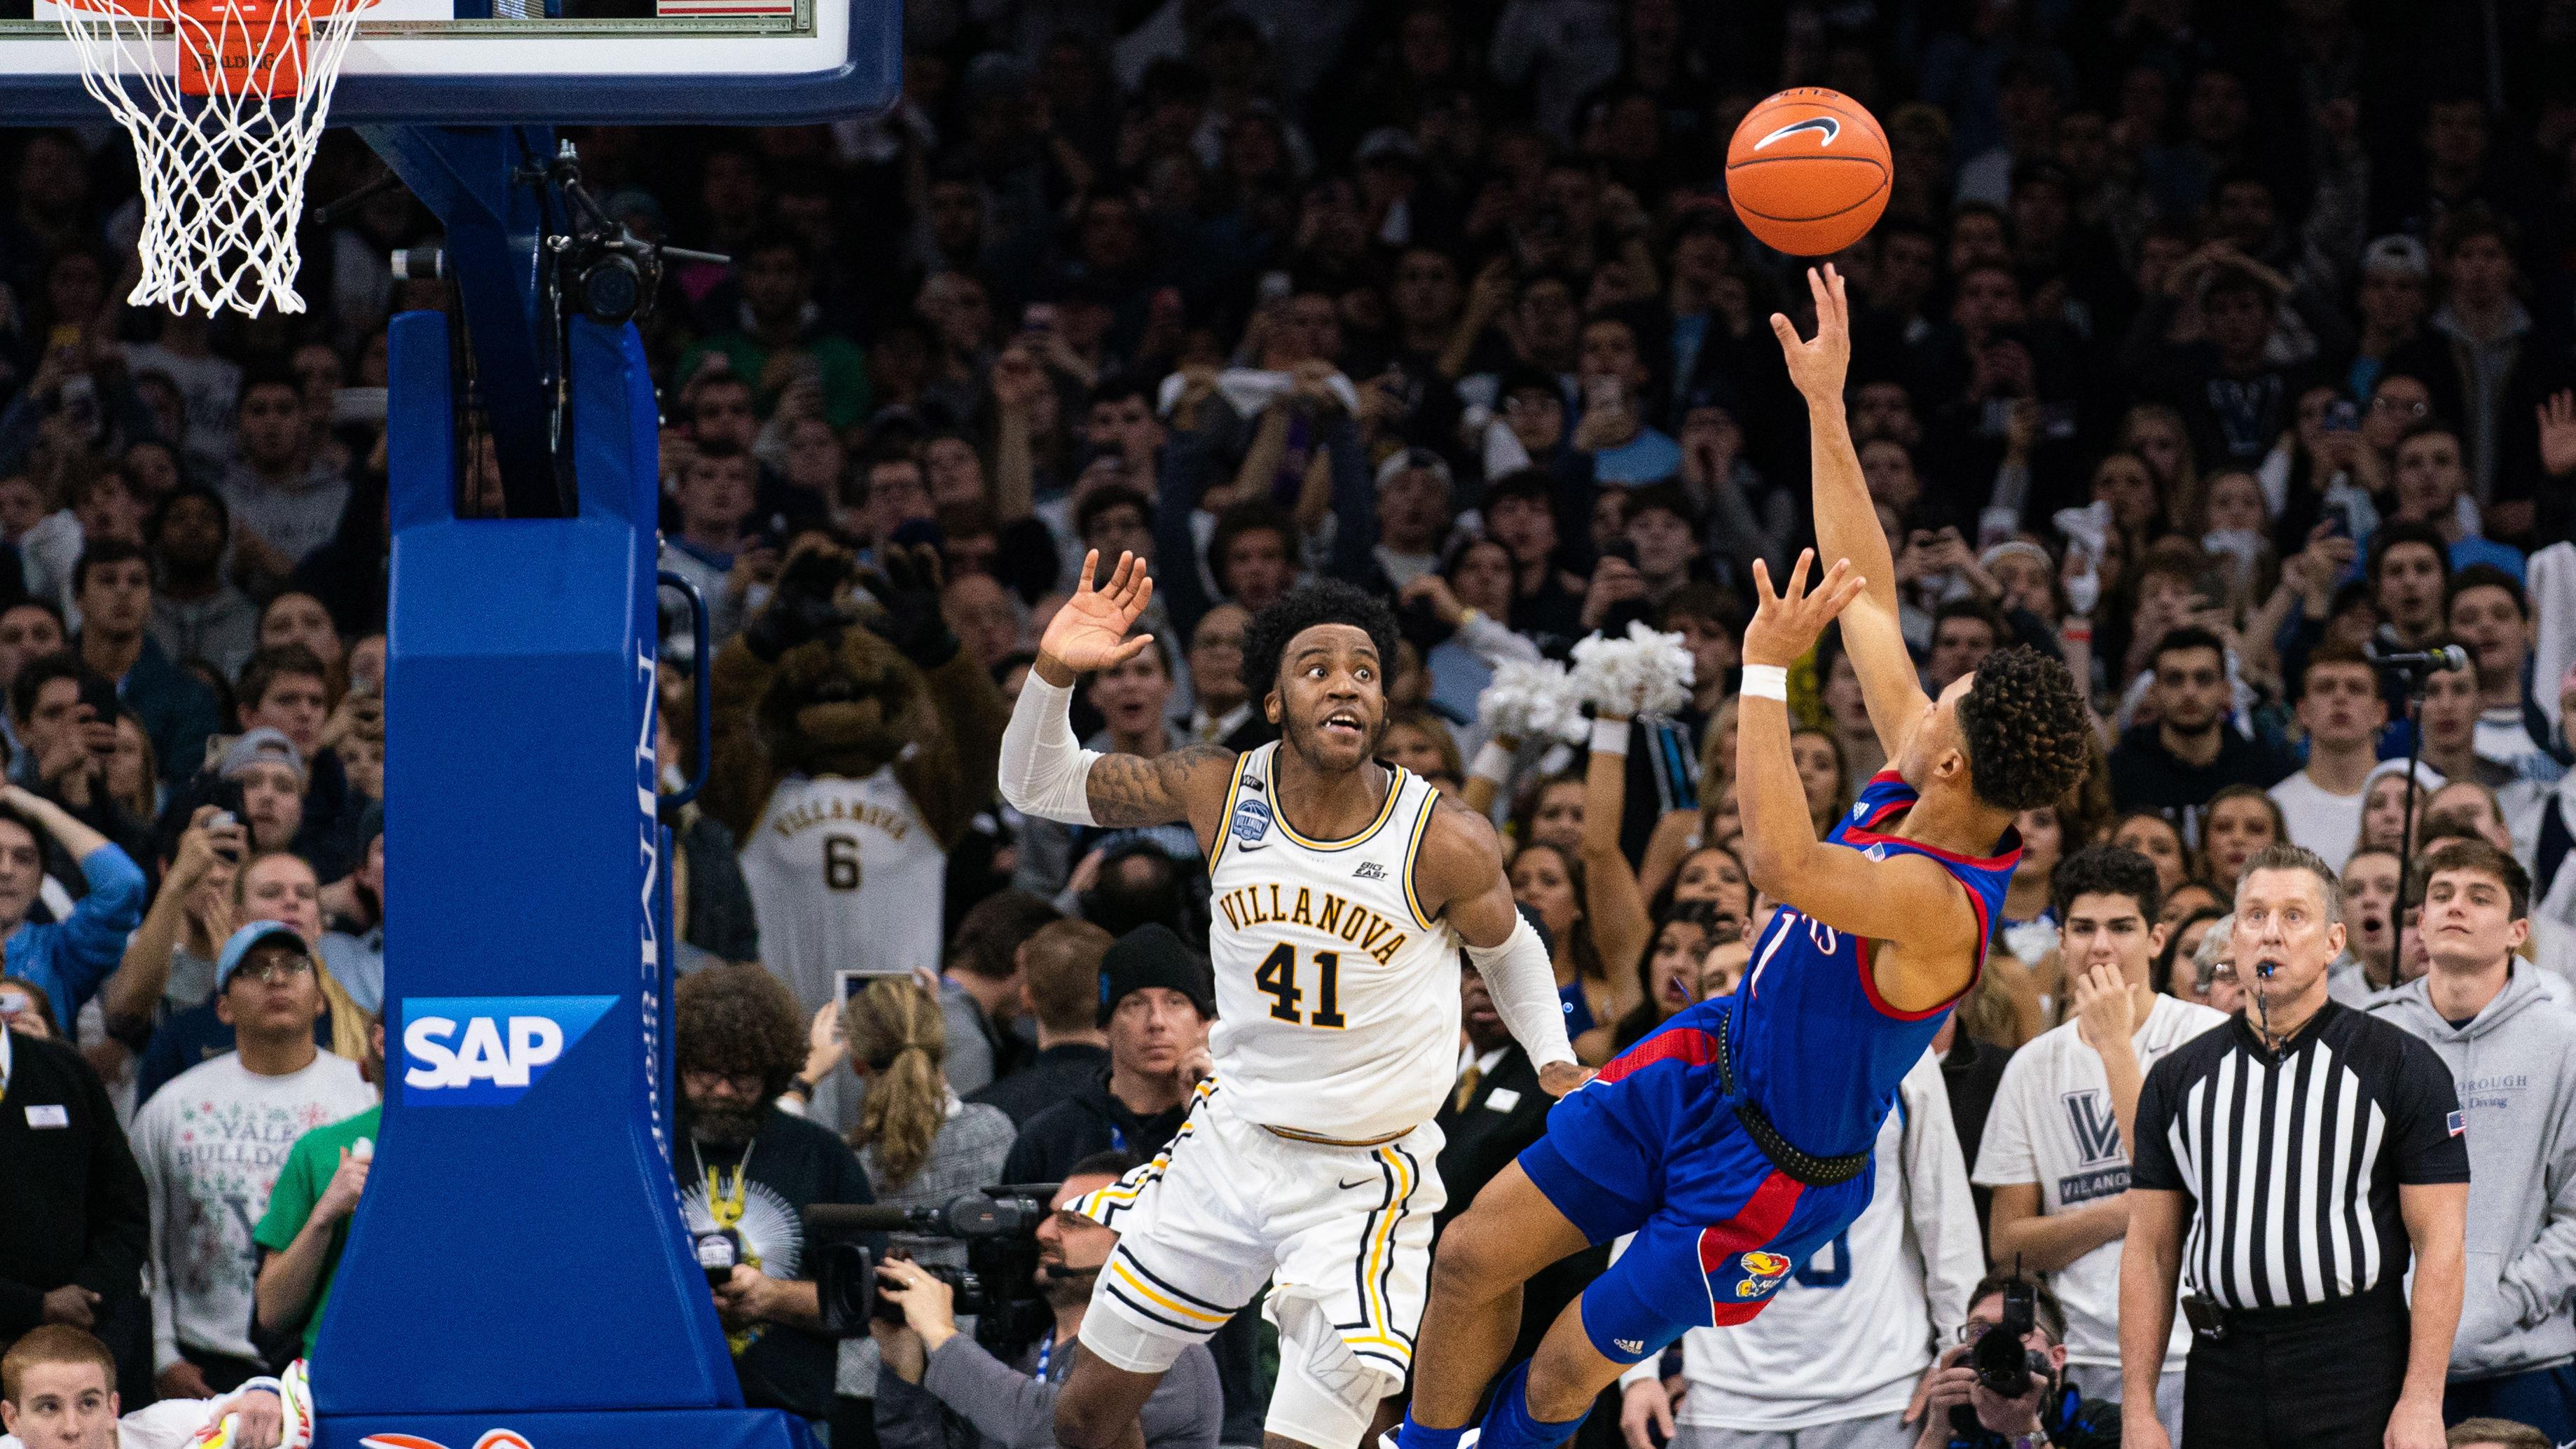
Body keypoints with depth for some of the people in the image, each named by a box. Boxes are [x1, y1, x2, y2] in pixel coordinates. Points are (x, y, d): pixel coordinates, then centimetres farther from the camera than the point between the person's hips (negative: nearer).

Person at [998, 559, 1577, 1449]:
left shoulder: (1445, 842, -18)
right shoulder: (1218, 790, -10)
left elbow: (1508, 950, 4)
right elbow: (1036, 785, 0)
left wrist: (1556, 1063, -9)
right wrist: (1053, 673, -18)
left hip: (1361, 1185, -4)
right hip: (1229, 1145, 4)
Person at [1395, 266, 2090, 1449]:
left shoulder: (1939, 904, -34)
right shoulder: (1913, 793, -8)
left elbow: (1780, 863, -49)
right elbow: (1868, 598, -1)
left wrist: (1767, 666, -46)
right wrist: (1825, 408, -4)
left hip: (1772, 1167, -8)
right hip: (1708, 1068, 8)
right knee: (1471, 1259, 8)